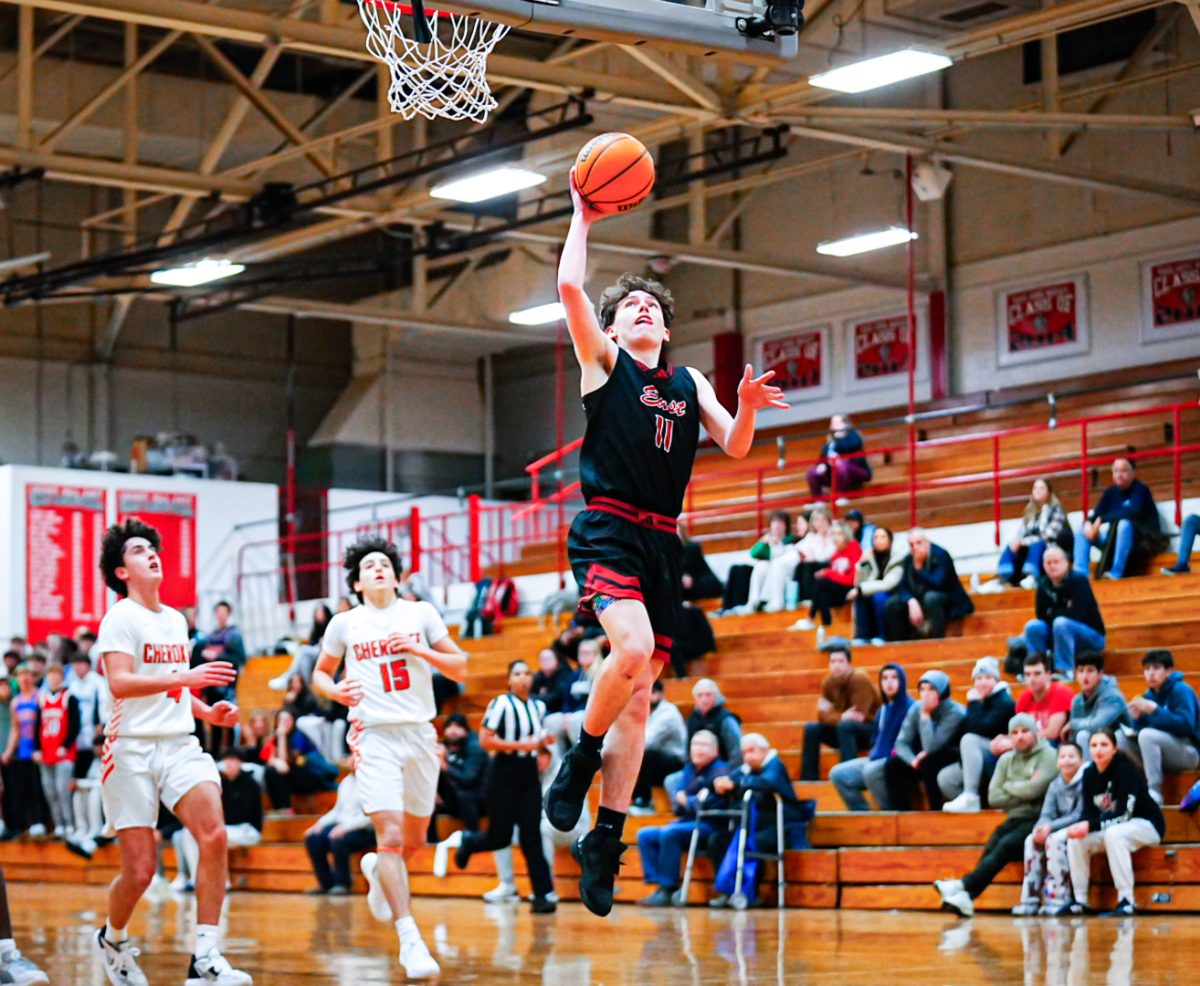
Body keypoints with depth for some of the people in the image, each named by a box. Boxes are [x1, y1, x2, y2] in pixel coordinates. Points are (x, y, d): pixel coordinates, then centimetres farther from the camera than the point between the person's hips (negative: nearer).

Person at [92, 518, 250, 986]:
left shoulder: (177, 620, 18)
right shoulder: (121, 618, -4)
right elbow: (120, 683, -19)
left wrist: (207, 712, 12)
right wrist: (185, 677, -27)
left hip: (181, 745, 5)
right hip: (132, 749, -5)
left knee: (214, 835, -20)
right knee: (140, 870, -4)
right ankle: (111, 939, 28)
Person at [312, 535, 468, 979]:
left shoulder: (421, 614, 6)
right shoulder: (344, 624, 5)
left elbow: (460, 668, 5)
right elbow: (320, 673, 17)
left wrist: (418, 650, -10)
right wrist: (336, 691, -5)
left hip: (421, 733, 2)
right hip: (374, 737, -2)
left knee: (414, 841, 13)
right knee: (390, 834, -16)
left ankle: (378, 871, 48)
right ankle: (410, 939, -16)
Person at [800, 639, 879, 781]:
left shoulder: (860, 680, -21)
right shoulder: (828, 682, -2)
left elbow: (859, 717, -25)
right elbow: (822, 716, -7)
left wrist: (832, 714, -19)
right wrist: (841, 716, -27)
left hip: (871, 731, -6)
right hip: (845, 732, 7)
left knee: (845, 726, -35)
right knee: (811, 728, -10)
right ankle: (808, 779, -11)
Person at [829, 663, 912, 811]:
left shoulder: (909, 707, -8)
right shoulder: (883, 710, 17)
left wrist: (892, 754, -20)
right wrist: (874, 754, 0)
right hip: (879, 760, 8)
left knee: (871, 771, -37)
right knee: (838, 774, -3)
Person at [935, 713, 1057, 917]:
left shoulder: (1048, 755, 0)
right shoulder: (1006, 760, 17)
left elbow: (1034, 789, -15)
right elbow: (993, 798, 6)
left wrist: (1009, 787, 3)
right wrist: (1023, 794, -6)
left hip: (1037, 820, -5)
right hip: (1014, 819, 5)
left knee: (1007, 844, -30)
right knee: (991, 846, -24)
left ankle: (964, 886, -39)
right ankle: (966, 898, -41)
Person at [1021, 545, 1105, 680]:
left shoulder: (1079, 580, -16)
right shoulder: (1044, 585, -2)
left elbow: (1076, 614, -25)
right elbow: (1041, 616, -3)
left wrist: (1052, 613, -12)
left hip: (1092, 637, -5)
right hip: (1060, 636, 5)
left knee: (1061, 623, -32)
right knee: (1033, 626, -16)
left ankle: (1065, 670, -27)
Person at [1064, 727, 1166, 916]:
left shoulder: (1126, 769, -22)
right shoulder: (1090, 774, -2)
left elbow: (1124, 813, -27)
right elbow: (1089, 813, -3)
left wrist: (1091, 826, -36)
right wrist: (1081, 827, -27)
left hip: (1147, 825, -7)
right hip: (1111, 827, 7)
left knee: (1114, 834, -36)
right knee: (1076, 840, -14)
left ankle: (1126, 902, -33)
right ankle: (1080, 901, -7)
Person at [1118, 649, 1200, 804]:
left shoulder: (1181, 690, -12)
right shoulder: (1149, 696, 7)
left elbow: (1186, 725, -25)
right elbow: (1139, 729, 9)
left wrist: (1154, 709, -27)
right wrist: (1137, 717, -13)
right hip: (1158, 753, 7)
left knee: (1147, 735, -32)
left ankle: (1154, 792, -29)